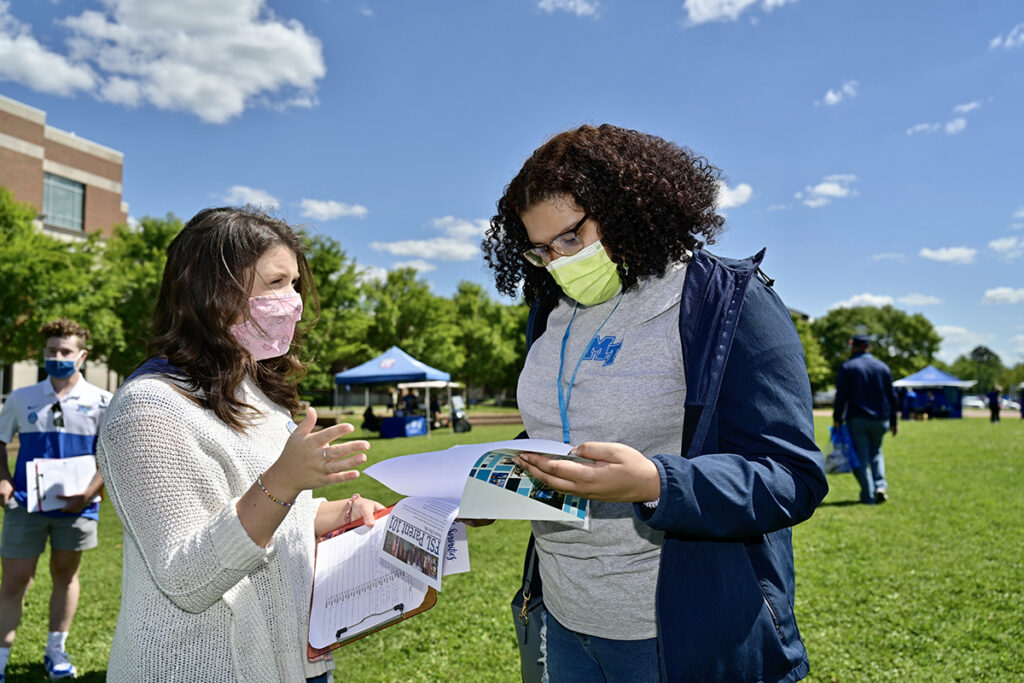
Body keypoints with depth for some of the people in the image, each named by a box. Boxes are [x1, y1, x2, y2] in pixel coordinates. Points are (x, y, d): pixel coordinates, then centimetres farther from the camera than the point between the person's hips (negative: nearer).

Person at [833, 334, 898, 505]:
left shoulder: (847, 367, -3)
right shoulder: (883, 367, 9)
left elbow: (841, 396, -8)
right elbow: (892, 396, 11)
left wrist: (837, 419, -2)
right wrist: (893, 421, 17)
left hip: (857, 420, -4)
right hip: (880, 420, 4)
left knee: (861, 458, 2)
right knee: (876, 453, 21)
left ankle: (868, 495, 2)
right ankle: (880, 486, 3)